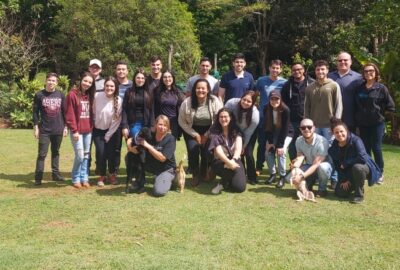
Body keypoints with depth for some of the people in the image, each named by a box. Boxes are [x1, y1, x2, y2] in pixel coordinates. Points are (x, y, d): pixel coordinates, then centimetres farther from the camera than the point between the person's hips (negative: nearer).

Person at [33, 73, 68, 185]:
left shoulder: (61, 95, 4)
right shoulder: (39, 95, -2)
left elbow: (64, 111, 9)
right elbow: (35, 112, -1)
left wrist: (65, 126, 6)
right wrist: (36, 127, -5)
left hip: (58, 130, 3)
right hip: (44, 130, -2)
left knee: (56, 153, 12)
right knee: (42, 154, -2)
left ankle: (55, 174, 21)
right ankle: (38, 177, 3)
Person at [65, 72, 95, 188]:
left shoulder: (90, 95, 11)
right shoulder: (72, 94, -8)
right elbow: (69, 114, -11)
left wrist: (91, 127, 7)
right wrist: (74, 130, -14)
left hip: (88, 130, 6)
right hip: (77, 131, -6)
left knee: (86, 156, 9)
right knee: (80, 156, -6)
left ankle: (84, 178, 18)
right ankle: (76, 179, 11)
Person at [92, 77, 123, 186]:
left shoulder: (119, 100, -15)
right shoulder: (97, 96, -15)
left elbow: (117, 120, -10)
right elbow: (93, 112, -4)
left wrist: (108, 135, -8)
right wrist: (92, 125, 1)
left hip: (112, 131, 0)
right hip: (98, 130, 0)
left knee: (111, 153, -5)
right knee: (101, 153, -8)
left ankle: (112, 175, 19)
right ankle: (101, 176, 13)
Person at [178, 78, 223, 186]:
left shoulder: (215, 101, -15)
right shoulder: (187, 102, -14)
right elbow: (181, 121, -7)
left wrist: (207, 135, -10)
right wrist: (195, 134, -11)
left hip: (209, 131, 0)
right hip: (191, 130, 0)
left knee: (207, 152, -14)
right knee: (193, 150, -20)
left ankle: (204, 173, 17)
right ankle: (195, 175, 5)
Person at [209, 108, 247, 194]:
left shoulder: (236, 131, 2)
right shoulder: (215, 133, -3)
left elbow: (238, 148, -12)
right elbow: (218, 151, -16)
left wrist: (233, 160, -31)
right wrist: (228, 162, -33)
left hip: (235, 161, 2)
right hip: (220, 162, -2)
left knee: (240, 187, -21)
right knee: (234, 168, -37)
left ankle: (223, 183, 10)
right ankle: (226, 180, -5)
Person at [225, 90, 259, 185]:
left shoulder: (255, 115, -34)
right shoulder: (232, 103, -33)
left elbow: (248, 133, -22)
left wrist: (243, 146, -11)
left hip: (250, 134, -2)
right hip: (236, 130, 2)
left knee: (248, 153, -10)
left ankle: (252, 177, 9)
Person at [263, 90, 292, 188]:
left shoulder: (285, 110, -27)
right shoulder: (266, 109, -16)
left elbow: (285, 128, -26)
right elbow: (266, 126, -9)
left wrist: (280, 145, -27)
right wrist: (270, 142, -15)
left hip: (286, 134, -4)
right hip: (273, 133, 4)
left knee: (281, 152, -22)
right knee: (268, 152, -12)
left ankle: (282, 176, -7)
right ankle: (272, 174, 7)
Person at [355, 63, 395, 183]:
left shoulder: (381, 88, -5)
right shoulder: (360, 88, 6)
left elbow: (390, 106, -3)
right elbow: (356, 105, 13)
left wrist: (379, 113, -1)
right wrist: (357, 119, 6)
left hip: (377, 123, -4)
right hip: (362, 124, 4)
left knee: (376, 148, -2)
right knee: (365, 148, 9)